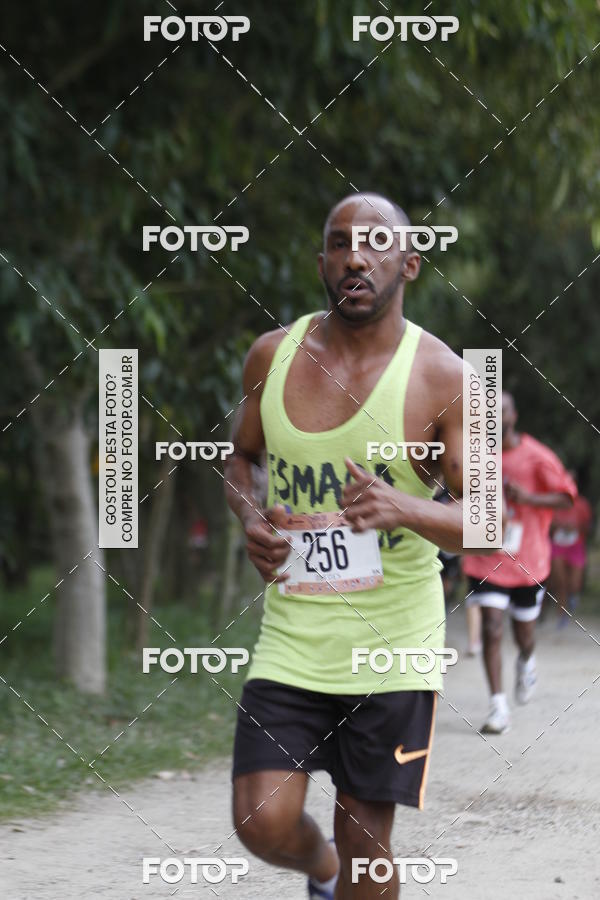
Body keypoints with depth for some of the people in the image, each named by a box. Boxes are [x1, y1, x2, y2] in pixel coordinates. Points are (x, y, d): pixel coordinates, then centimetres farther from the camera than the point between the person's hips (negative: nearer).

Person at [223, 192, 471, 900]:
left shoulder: (441, 377, -9)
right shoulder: (273, 356, 1)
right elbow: (241, 456, 19)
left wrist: (405, 509, -29)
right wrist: (250, 519, -3)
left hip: (393, 642, -2)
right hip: (291, 635, 2)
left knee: (366, 839, 3)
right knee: (264, 825, -6)